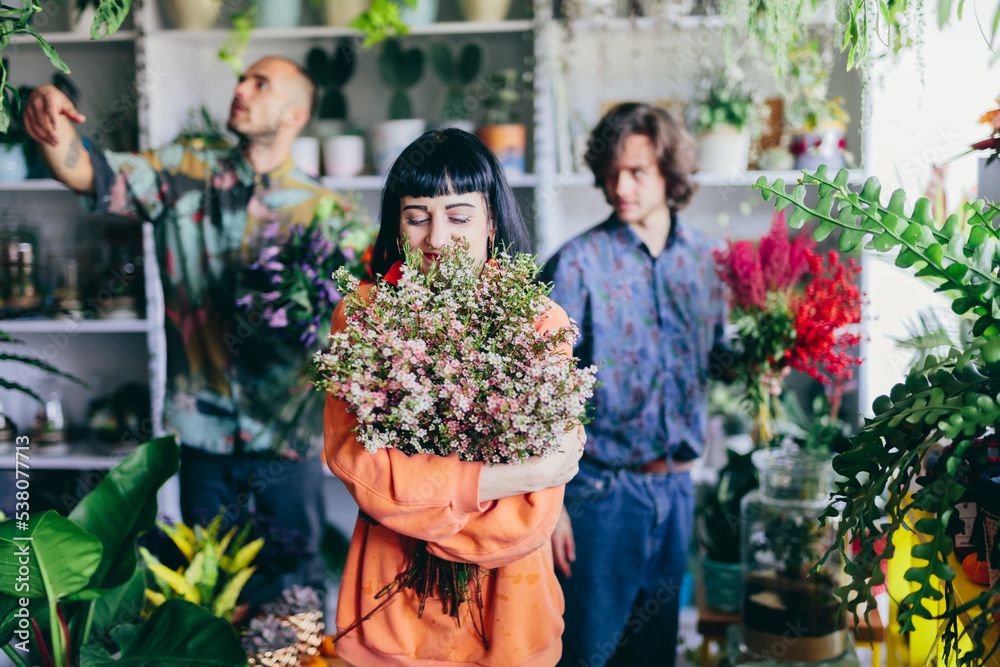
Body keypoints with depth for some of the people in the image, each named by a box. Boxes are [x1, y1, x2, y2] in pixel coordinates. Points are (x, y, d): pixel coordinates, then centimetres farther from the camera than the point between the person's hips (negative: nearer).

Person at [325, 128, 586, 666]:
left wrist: (408, 503, -19)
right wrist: (496, 480, -24)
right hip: (389, 609, 1)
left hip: (503, 608, 0)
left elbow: (532, 512, -14)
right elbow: (348, 454, -17)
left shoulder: (541, 323, -10)